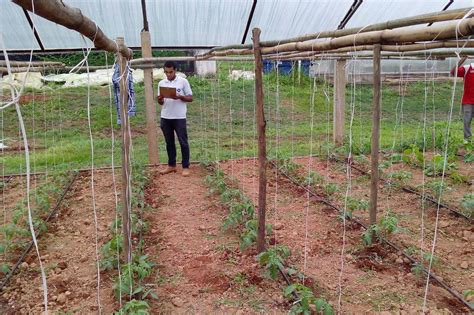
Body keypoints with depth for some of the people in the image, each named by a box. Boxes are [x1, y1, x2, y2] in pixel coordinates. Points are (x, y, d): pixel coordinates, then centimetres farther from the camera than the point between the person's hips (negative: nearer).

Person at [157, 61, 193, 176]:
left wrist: (179, 97, -19)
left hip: (179, 117, -4)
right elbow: (161, 103, 12)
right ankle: (171, 165, 23)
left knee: (183, 142, 1)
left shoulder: (183, 81, -2)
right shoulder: (161, 83, 8)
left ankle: (186, 167, 8)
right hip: (165, 117, 4)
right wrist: (160, 99, -12)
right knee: (169, 142, 12)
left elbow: (190, 98, -1)